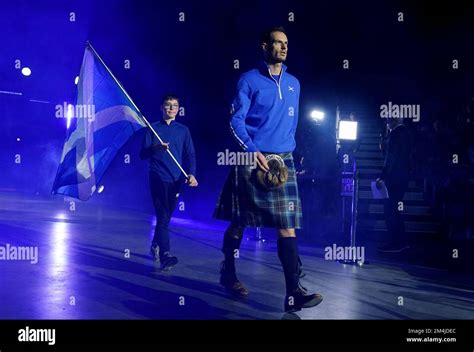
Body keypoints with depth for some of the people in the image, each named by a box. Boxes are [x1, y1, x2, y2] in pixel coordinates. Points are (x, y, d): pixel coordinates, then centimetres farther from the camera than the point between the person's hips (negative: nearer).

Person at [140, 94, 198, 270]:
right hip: (158, 178, -3)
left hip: (176, 180, 3)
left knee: (165, 216, 12)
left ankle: (155, 246, 34)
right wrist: (155, 148, -19)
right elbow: (143, 154, 2)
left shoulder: (183, 130, 12)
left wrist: (191, 174, -10)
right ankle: (165, 256, -20)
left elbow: (190, 154, 7)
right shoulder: (153, 128, 6)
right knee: (163, 216, -13)